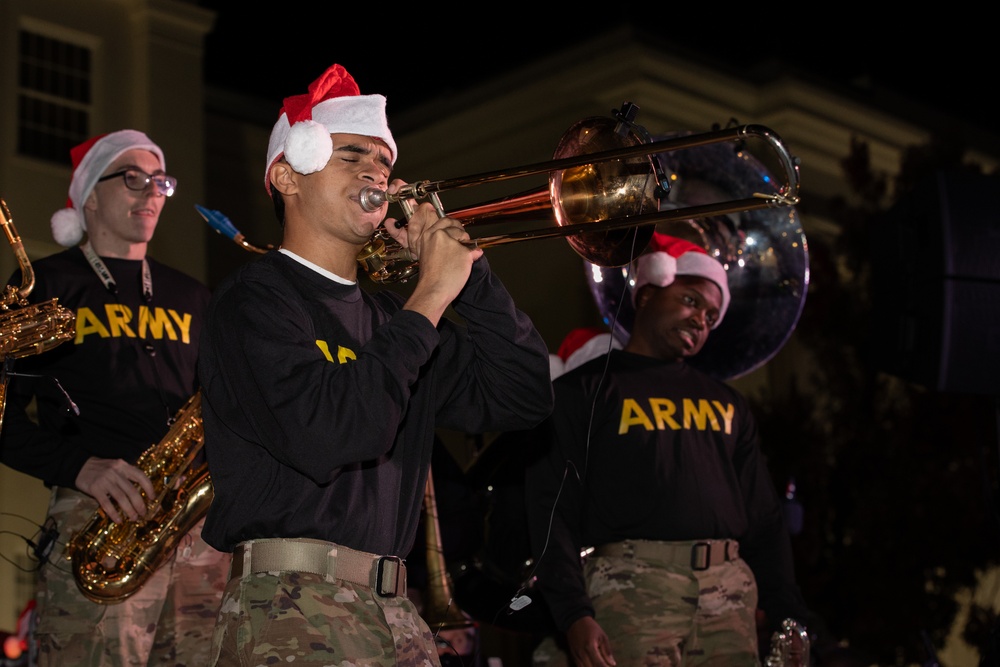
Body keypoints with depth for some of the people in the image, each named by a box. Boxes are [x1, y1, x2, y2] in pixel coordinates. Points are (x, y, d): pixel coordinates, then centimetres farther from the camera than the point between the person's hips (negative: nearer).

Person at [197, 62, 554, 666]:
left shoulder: (389, 314, 16)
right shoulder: (256, 299, -6)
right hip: (290, 609, -7)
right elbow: (325, 436, -22)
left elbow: (521, 400, 10)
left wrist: (465, 270, 1)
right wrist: (429, 299, -14)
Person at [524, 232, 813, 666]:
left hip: (729, 593, 5)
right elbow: (552, 507, -4)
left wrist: (789, 613, 11)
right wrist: (573, 613, -16)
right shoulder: (585, 389, 6)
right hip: (633, 586, -5)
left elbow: (763, 515, 22)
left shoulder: (725, 403, 23)